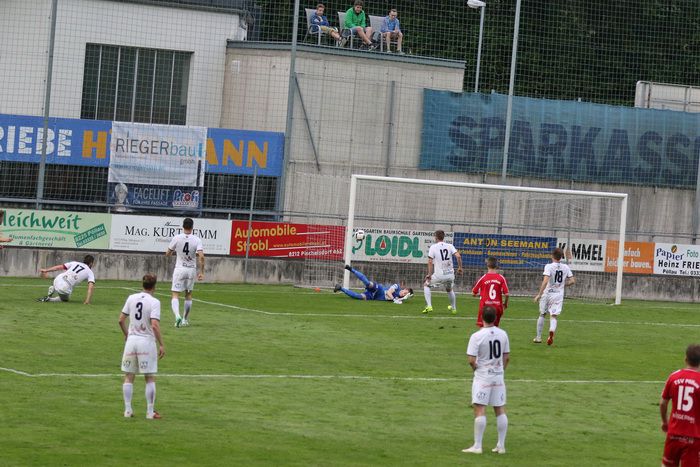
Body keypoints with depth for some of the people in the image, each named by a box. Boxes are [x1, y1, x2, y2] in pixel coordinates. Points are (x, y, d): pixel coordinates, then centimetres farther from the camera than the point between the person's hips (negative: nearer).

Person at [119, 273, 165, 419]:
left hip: (131, 340, 4)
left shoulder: (131, 298, 4)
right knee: (150, 378, 4)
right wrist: (161, 344, -13)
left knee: (128, 377, 11)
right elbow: (155, 325, -19)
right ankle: (150, 412, 5)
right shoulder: (154, 302, -10)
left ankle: (127, 410, 11)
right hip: (147, 342, -4)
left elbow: (121, 320, 8)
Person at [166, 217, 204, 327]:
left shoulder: (177, 238, -8)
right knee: (188, 295, 18)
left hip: (179, 269, -2)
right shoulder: (197, 240, -8)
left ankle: (177, 315, -27)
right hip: (191, 269, 2)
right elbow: (201, 257, -16)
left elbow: (167, 254, 1)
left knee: (175, 295, -2)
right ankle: (185, 320, 23)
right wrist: (201, 272, -9)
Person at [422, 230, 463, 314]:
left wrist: (429, 274, -6)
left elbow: (430, 261, -10)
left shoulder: (433, 247, -3)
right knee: (449, 289, 32)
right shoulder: (450, 246, 2)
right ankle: (454, 308, 41)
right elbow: (458, 256, -9)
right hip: (450, 274, 3)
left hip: (439, 275, -3)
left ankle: (429, 306, 8)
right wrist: (460, 267, 3)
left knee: (426, 285, 20)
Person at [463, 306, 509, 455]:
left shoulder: (477, 336, -15)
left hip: (483, 377, -5)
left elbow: (471, 360, -16)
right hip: (499, 376, 5)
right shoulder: (502, 334, 0)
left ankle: (477, 446, -4)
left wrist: (476, 369, 3)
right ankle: (501, 445, 14)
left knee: (479, 410, -3)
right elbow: (507, 357, 7)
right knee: (500, 410, 10)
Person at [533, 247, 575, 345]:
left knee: (542, 314, 16)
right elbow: (572, 281, 4)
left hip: (547, 293, -2)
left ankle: (538, 337, 22)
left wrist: (539, 294, -21)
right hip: (559, 295, 2)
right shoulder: (565, 267, 2)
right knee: (554, 316, 3)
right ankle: (552, 331, -29)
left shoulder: (549, 266, -11)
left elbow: (545, 281, -22)